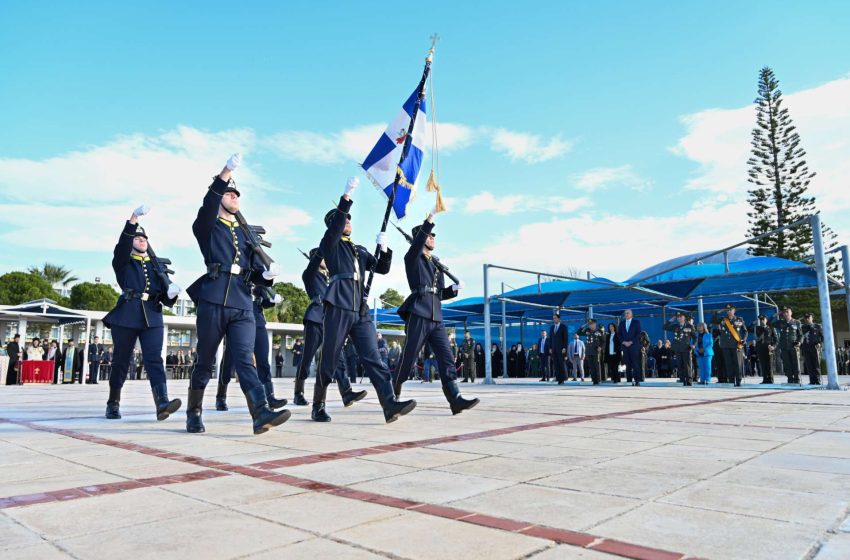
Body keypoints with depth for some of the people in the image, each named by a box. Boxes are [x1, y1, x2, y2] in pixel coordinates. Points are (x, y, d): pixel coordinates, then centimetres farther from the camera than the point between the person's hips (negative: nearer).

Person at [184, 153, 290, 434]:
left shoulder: (247, 233, 23)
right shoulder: (207, 227, 11)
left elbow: (256, 271, 17)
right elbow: (208, 204, -12)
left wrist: (267, 274, -7)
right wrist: (225, 173, -22)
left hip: (243, 305, 3)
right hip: (213, 301, -2)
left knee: (245, 359, -8)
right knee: (205, 360, 6)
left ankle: (261, 413, -22)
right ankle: (194, 414, 23)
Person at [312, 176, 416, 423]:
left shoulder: (360, 249, 26)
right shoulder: (329, 244, 9)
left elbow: (382, 268, 21)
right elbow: (335, 225, -11)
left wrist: (384, 249, 3)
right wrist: (347, 195, -18)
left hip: (361, 311, 5)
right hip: (338, 307, -5)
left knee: (372, 358, -6)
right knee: (329, 360, 0)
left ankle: (390, 405, -17)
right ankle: (318, 406, 16)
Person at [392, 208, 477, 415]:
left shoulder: (437, 264, 23)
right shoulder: (413, 258, 4)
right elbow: (418, 239, -18)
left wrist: (453, 289, 4)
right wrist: (432, 216, -25)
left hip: (436, 318, 6)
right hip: (418, 315, -6)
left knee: (446, 359, -5)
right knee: (408, 359, -2)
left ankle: (455, 400, -11)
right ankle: (393, 394, 15)